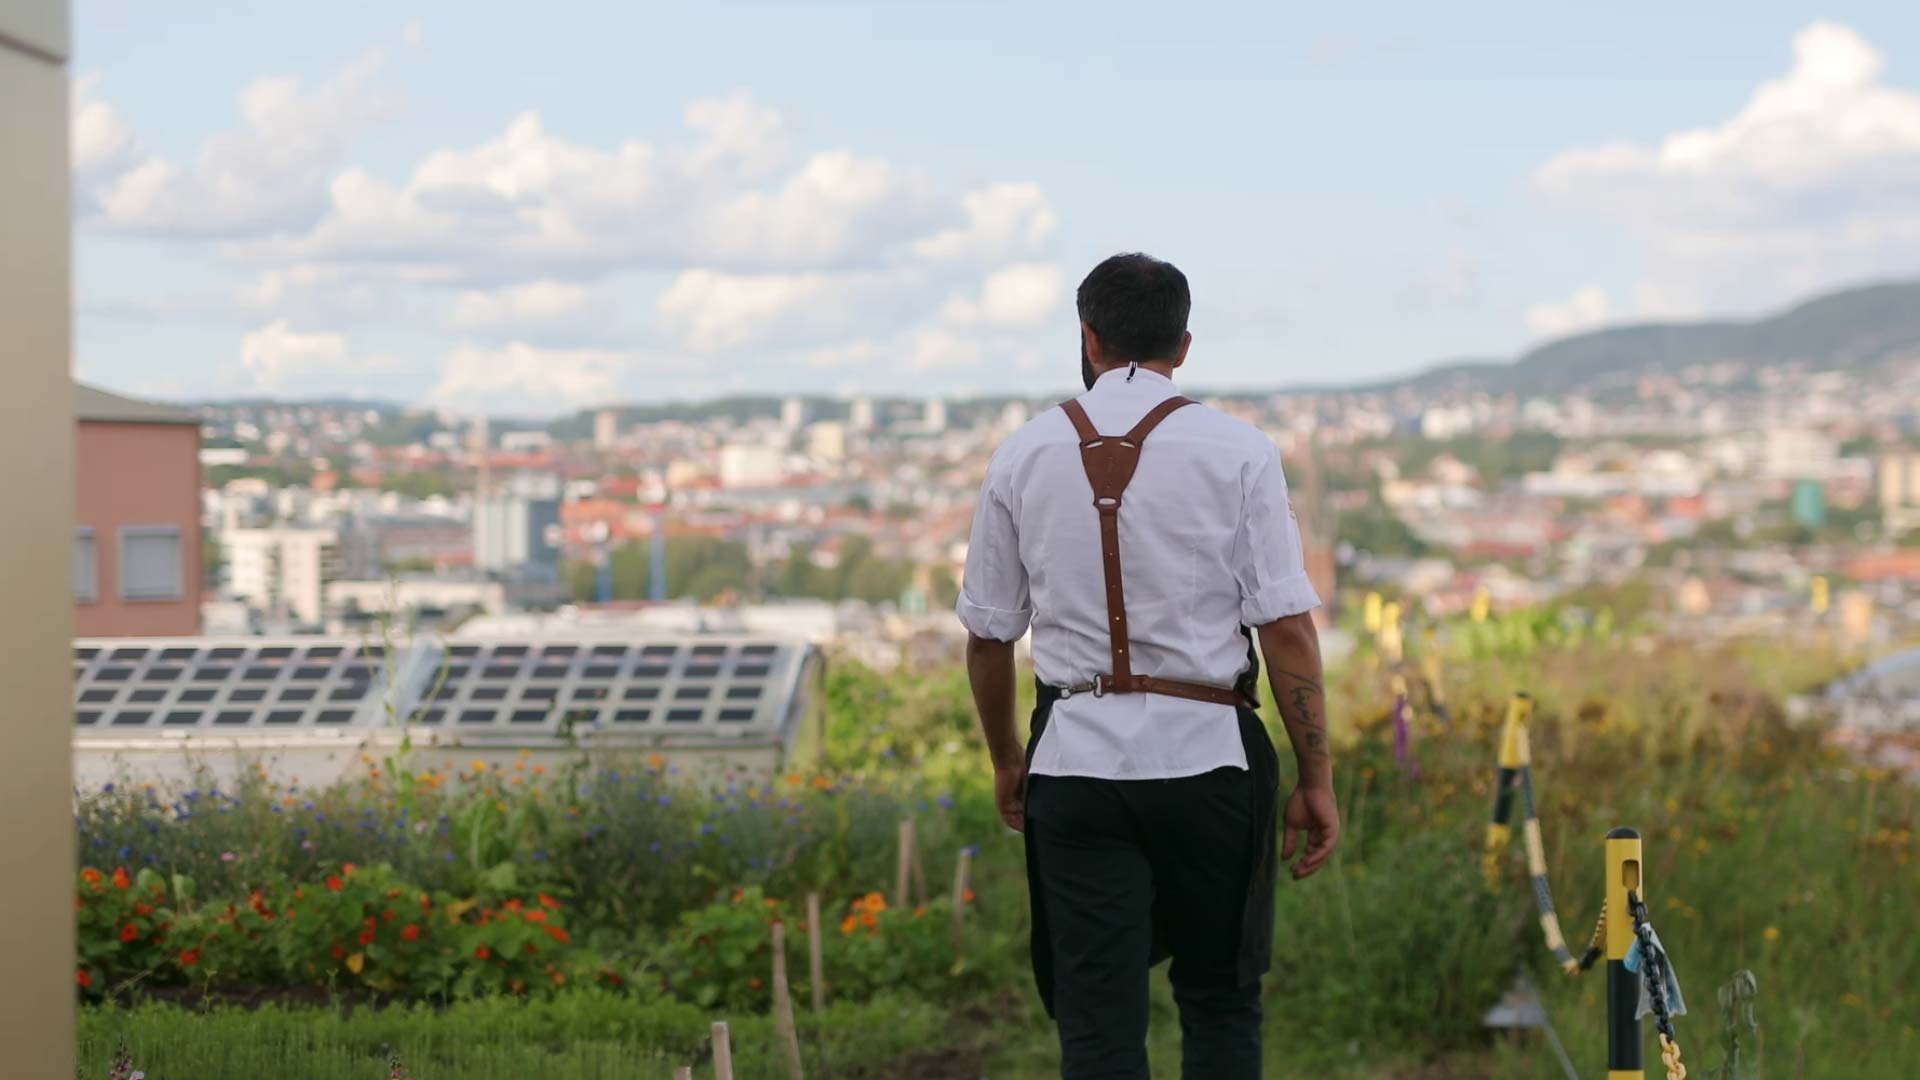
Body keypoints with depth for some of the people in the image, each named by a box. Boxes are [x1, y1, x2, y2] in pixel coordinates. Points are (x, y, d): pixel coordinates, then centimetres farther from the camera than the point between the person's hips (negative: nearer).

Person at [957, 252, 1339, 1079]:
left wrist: (1004, 758, 24)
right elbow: (1288, 628, -8)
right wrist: (1315, 779, -1)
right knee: (1219, 1001, 15)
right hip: (1207, 757, -1)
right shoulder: (1237, 451, -3)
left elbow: (987, 634, 9)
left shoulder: (1024, 455, 4)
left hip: (1077, 758, 1)